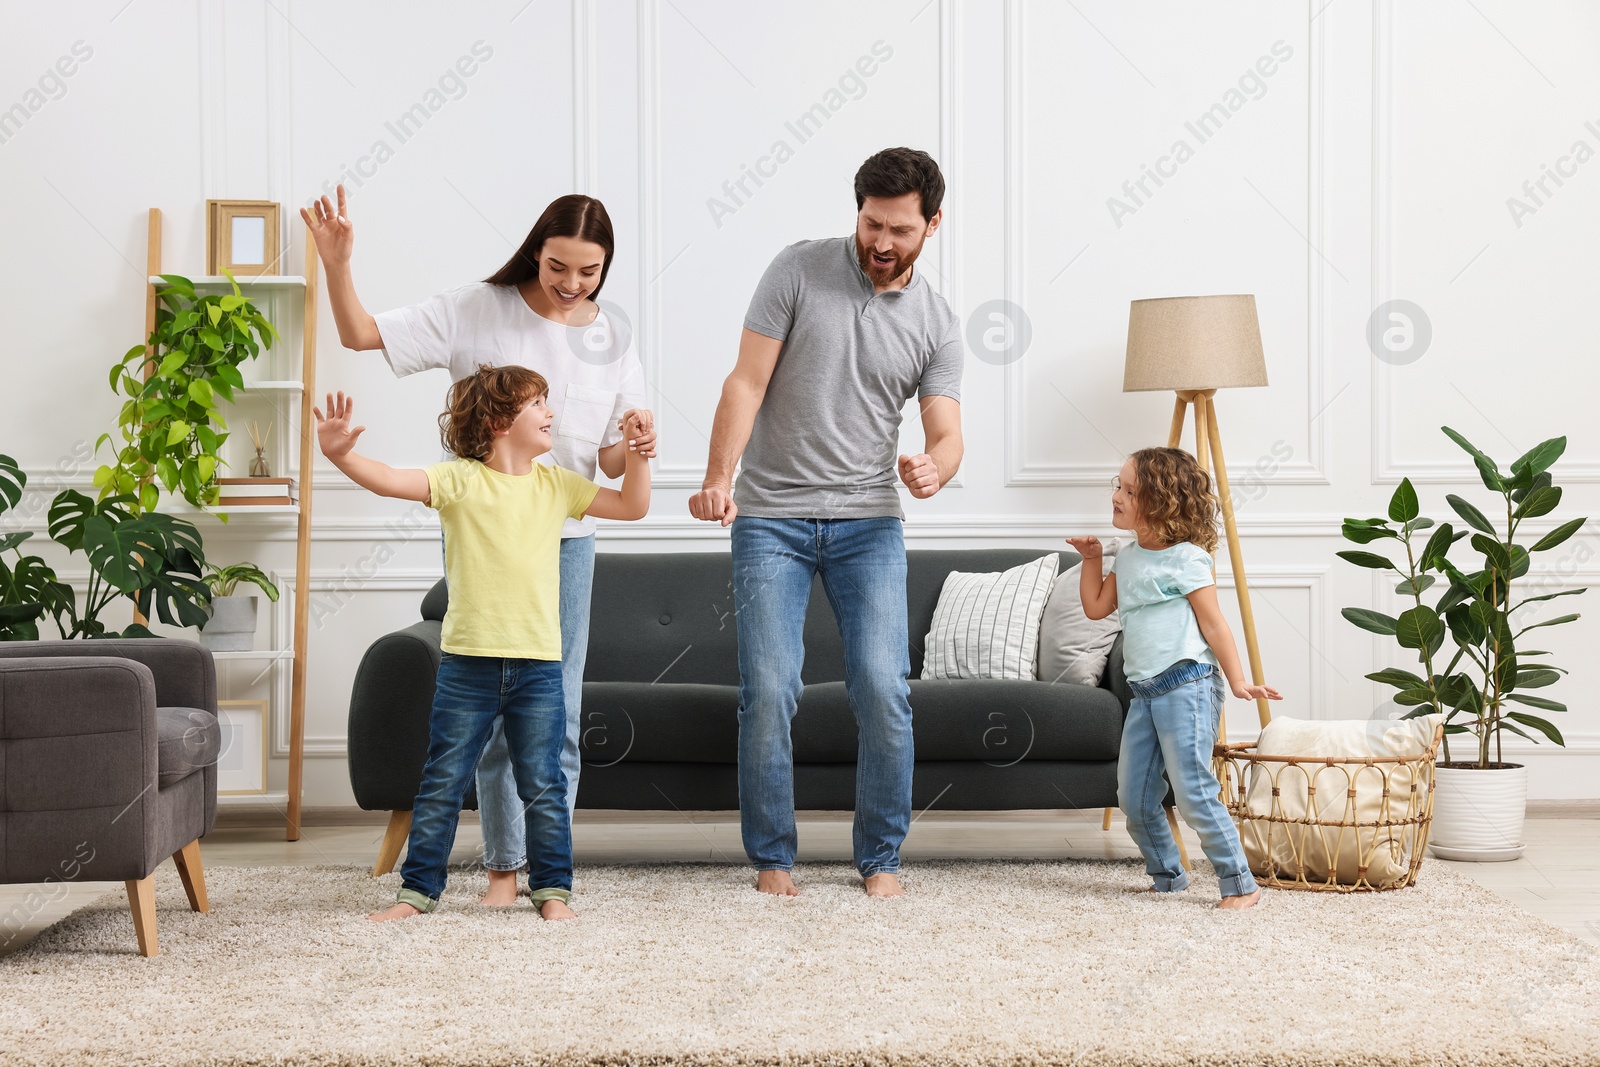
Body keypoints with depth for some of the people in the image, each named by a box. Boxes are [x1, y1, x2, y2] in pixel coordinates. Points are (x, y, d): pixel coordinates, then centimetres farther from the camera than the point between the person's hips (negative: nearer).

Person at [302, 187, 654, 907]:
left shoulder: (612, 341, 6)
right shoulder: (475, 312, -3)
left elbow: (611, 461, 8)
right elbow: (361, 335, -5)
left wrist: (633, 450, -16)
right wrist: (337, 266, -21)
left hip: (566, 537, 3)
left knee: (557, 709, 3)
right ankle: (504, 863, 9)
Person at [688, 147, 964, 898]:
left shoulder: (935, 323, 3)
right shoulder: (799, 270, -3)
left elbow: (947, 435, -2)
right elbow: (747, 382, -7)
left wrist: (932, 468, -26)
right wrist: (718, 479, -20)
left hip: (868, 524, 2)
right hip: (771, 518, -2)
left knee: (883, 691, -7)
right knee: (768, 692, -6)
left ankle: (880, 857, 9)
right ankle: (771, 856, 10)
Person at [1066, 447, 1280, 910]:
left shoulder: (1185, 559, -8)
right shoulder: (1127, 559, 15)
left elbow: (1213, 623, -9)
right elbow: (1096, 607, 21)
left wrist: (1237, 681, -13)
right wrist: (1091, 559, 13)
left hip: (1186, 686, -8)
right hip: (1144, 693, 8)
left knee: (1193, 790, -12)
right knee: (1134, 797, 9)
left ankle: (1240, 883, -3)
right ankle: (1168, 876, 25)